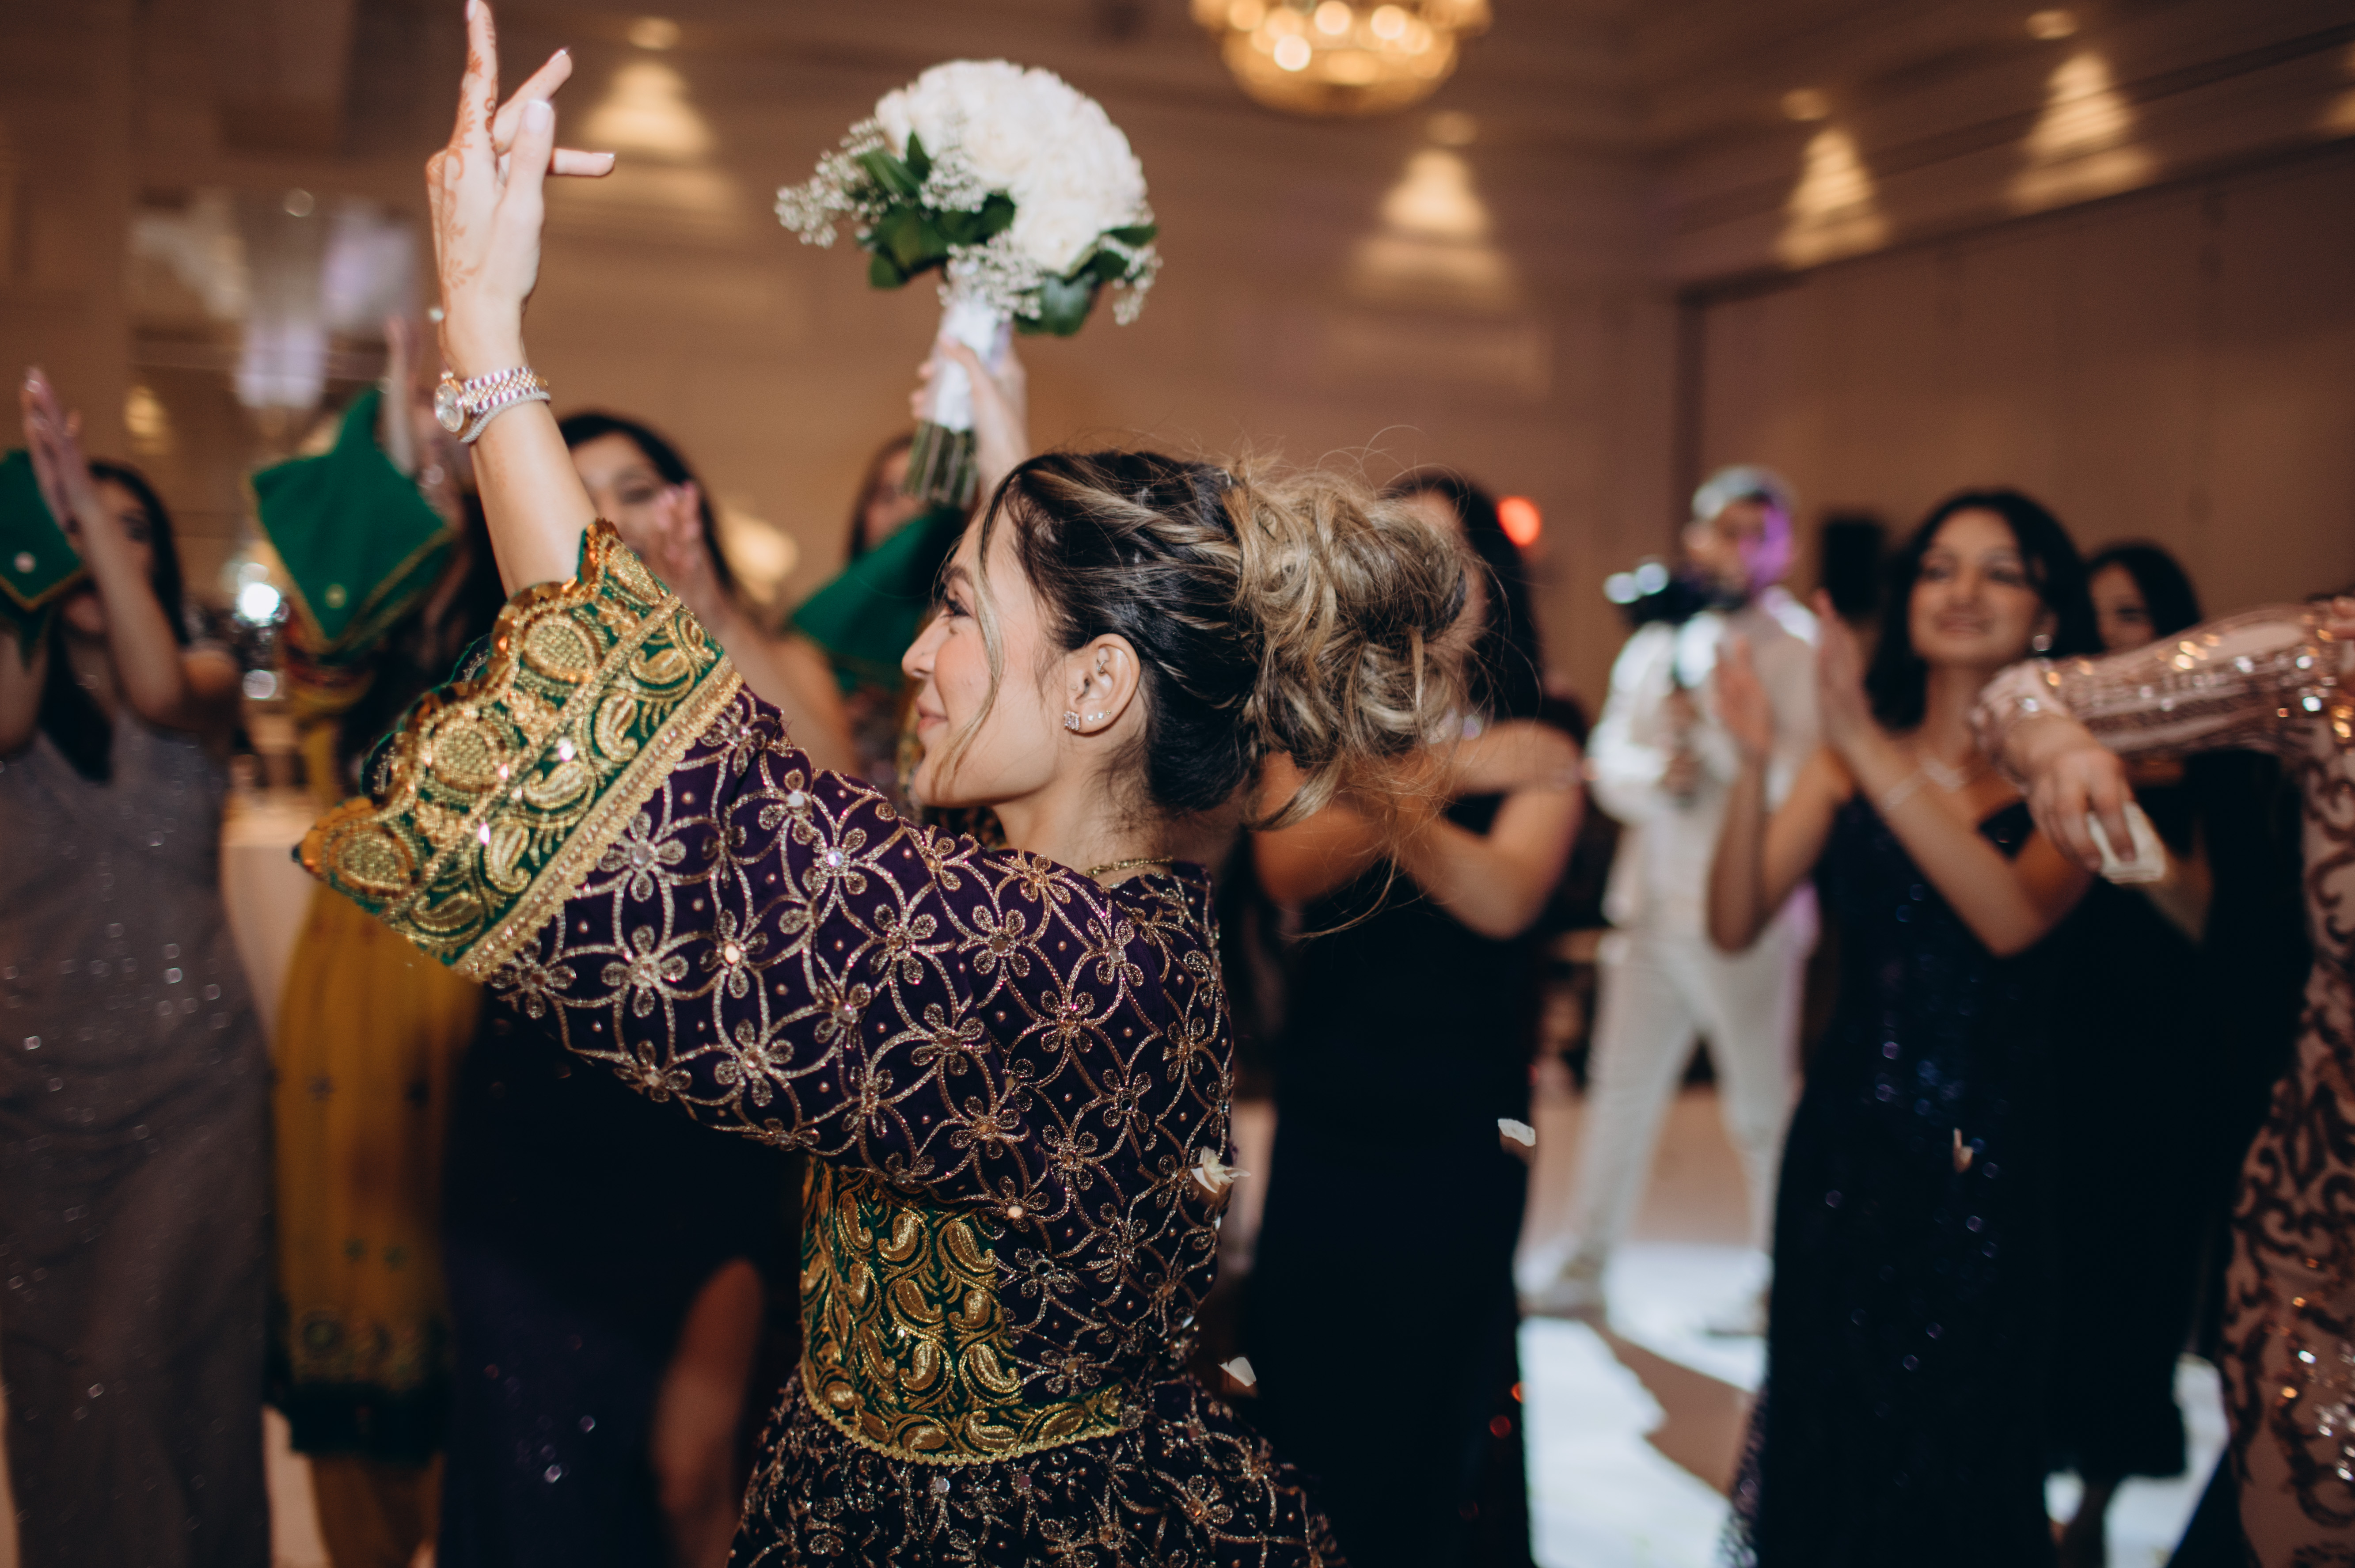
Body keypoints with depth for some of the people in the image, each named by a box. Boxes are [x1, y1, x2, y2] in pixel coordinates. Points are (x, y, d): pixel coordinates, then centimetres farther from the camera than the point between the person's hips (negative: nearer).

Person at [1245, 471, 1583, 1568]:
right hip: (1324, 1117, 1)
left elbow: (1507, 898, -21)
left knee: (1429, 1416, 10)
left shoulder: (1533, 748, -3)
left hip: (1459, 1131, -1)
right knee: (1297, 1387, 8)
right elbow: (1285, 871, -17)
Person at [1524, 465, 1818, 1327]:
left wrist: (1715, 732, -21)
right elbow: (1611, 762, 5)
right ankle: (1586, 1264, 20)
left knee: (1763, 1102, 1)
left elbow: (1801, 781, -13)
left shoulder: (1797, 649, -3)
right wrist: (1658, 775, -15)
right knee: (1620, 1086, 10)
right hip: (1651, 904, 5)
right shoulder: (1654, 647, 14)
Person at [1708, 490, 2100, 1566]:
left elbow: (2013, 918, -23)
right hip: (1845, 1139, 2)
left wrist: (1868, 747, -28)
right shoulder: (1848, 762, 2)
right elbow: (1735, 925, -6)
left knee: (1951, 1454, 10)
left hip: (1986, 1154, -2)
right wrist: (1754, 767, -22)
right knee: (1827, 1434, 10)